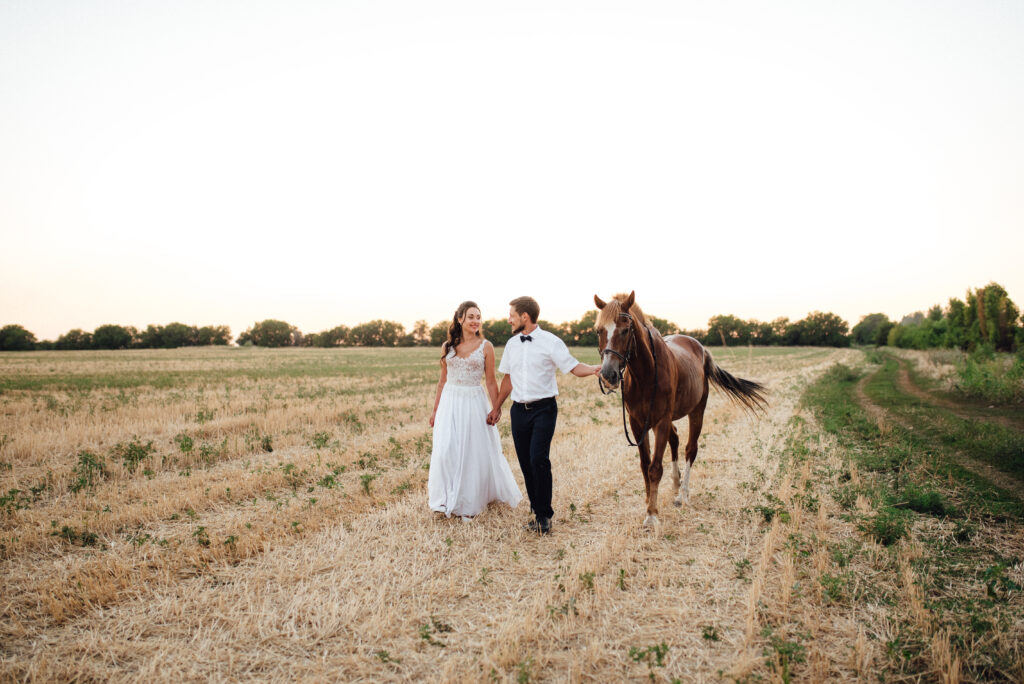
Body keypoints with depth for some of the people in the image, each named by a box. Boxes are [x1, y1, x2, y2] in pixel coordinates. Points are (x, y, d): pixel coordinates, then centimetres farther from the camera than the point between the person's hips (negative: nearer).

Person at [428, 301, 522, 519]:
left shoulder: (485, 347, -1)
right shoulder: (447, 346, 6)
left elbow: (491, 382, 0)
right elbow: (443, 381, 12)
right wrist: (435, 410, 12)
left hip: (474, 402, -2)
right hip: (450, 402, 2)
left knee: (475, 452, 5)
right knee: (446, 451, -6)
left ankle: (470, 502, 21)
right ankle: (448, 499, 11)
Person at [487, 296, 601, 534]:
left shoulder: (550, 342, -5)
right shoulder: (512, 344, 11)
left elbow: (575, 367, -9)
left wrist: (594, 369, -29)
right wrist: (497, 407, 22)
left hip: (543, 409, -5)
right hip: (519, 409, 6)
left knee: (538, 459, -14)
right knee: (525, 463, 6)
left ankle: (544, 515, 1)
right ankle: (538, 512, 19)